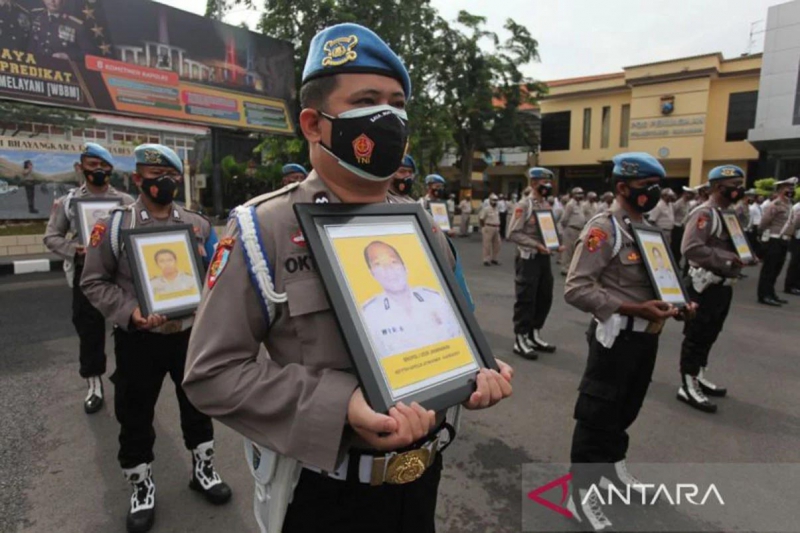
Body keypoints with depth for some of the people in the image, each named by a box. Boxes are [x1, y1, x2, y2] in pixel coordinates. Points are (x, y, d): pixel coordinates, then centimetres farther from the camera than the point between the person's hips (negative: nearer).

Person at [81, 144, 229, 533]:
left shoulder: (198, 224, 2)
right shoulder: (114, 224, -6)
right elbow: (94, 282, -5)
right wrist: (130, 312, -18)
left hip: (191, 334, 2)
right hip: (138, 340, -2)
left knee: (197, 405, 17)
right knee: (135, 416, 12)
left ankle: (203, 470, 40)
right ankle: (141, 488, 36)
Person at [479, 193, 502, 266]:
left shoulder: (497, 209, 11)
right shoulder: (486, 209, -12)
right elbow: (481, 218, -11)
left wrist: (498, 226, 15)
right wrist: (484, 227, -4)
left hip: (496, 228, 8)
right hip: (488, 228, -8)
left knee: (497, 244, 10)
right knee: (487, 245, -3)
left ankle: (494, 259, 23)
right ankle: (486, 260, 3)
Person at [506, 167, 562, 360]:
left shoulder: (548, 206, 13)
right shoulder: (523, 205, -11)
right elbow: (513, 234, -17)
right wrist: (537, 245, -21)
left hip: (544, 257, 8)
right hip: (528, 258, -8)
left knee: (545, 297, 13)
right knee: (525, 299, -2)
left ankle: (534, 335, 27)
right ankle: (520, 339, 9)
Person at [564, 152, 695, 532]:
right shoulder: (603, 229, -16)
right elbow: (575, 289, -24)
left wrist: (677, 304, 1)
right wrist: (634, 309, -26)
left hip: (647, 337, 9)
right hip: (616, 337, -8)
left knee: (626, 409, 23)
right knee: (598, 414, 2)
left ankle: (612, 464, 45)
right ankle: (581, 492, 17)